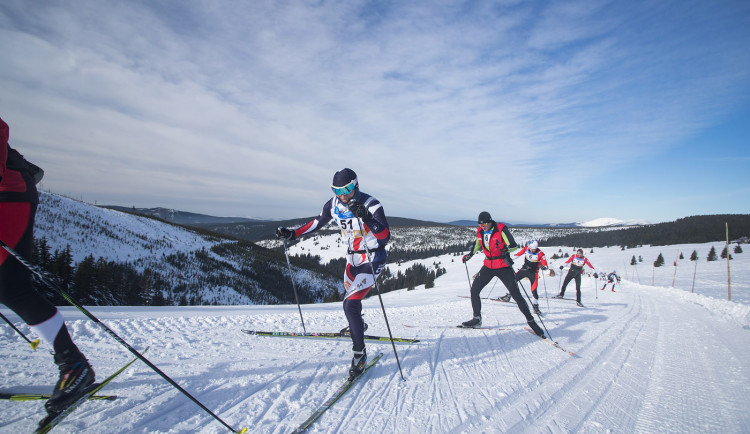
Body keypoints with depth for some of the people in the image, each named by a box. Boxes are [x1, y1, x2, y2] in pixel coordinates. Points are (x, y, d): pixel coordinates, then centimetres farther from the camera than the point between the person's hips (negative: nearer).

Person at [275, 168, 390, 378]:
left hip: (372, 261, -7)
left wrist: (367, 218, -47)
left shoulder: (371, 205, -24)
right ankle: (357, 327, 56)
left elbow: (385, 237, -32)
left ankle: (360, 352, 1)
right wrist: (292, 233, 2)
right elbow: (317, 223, 10)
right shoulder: (334, 204, -6)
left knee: (350, 304, -18)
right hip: (352, 259, 7)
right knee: (349, 299, 23)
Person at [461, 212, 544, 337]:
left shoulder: (501, 229, -16)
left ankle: (531, 321, 15)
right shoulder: (480, 232, 1)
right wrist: (470, 255, 25)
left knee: (516, 295, -5)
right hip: (488, 266, 5)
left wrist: (506, 249, -39)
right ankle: (477, 319, 14)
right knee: (474, 290, 0)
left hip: (503, 266, -5)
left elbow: (514, 245, -20)